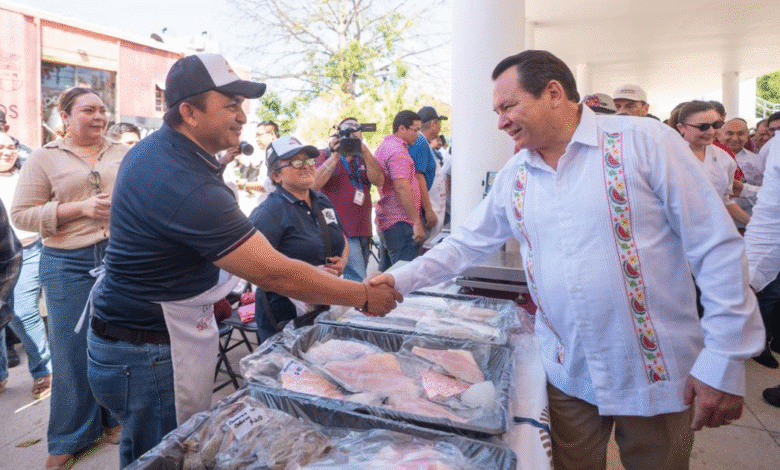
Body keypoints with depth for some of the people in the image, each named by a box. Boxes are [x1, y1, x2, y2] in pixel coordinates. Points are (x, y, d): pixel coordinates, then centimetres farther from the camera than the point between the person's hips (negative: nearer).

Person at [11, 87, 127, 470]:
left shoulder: (124, 154, 9)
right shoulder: (44, 158, 2)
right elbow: (21, 214, -3)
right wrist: (81, 209, -15)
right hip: (69, 265, -2)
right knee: (72, 350, 6)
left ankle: (115, 418, 32)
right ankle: (69, 438, 25)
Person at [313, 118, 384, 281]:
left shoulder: (364, 159, 18)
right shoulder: (324, 156, 7)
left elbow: (379, 180, -2)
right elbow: (314, 185, -10)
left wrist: (364, 151, -10)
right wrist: (334, 156, -13)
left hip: (364, 231, 6)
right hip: (340, 231, -5)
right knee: (358, 283, -17)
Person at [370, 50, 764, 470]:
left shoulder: (643, 141, -12)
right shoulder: (513, 175, 3)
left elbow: (717, 248, -12)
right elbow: (466, 245, 10)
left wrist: (723, 364, -12)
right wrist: (401, 279, 1)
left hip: (656, 374, -3)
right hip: (568, 374, 4)